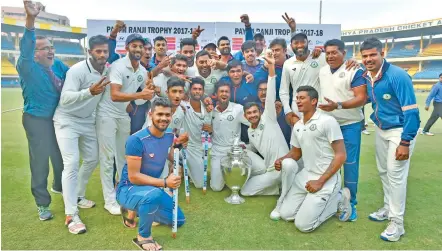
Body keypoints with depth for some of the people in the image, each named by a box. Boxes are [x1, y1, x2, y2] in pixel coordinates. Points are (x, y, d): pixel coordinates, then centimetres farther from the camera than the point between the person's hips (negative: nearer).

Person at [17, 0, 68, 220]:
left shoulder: (58, 65, 0)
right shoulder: (28, 67, -17)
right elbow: (25, 50, -37)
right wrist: (30, 20, -53)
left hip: (59, 118, 6)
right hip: (37, 120, -6)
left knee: (61, 157, 20)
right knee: (40, 161, 5)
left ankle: (59, 186, 48)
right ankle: (42, 204, 22)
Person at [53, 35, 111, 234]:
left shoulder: (107, 70, -1)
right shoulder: (78, 70, -22)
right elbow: (65, 98, -31)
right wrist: (90, 92, -45)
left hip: (88, 121, 7)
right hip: (67, 120, -7)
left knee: (92, 160, 14)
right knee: (71, 164, -14)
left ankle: (77, 196, 34)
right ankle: (71, 215, -9)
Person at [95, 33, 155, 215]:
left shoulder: (143, 71, 3)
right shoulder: (118, 66, -20)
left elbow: (144, 91, 15)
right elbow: (115, 95, -31)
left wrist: (149, 91, -8)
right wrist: (139, 95, -41)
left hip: (124, 115, 7)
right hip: (107, 114, -7)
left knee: (124, 155, 14)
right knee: (108, 157, -3)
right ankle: (110, 200, 5)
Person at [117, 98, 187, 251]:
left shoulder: (169, 136, -5)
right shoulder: (137, 140, -26)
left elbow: (173, 160, 12)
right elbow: (133, 177, -26)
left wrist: (179, 145, -7)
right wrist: (165, 183, -32)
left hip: (151, 188, 7)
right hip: (128, 190, -7)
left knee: (179, 220, 10)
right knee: (154, 194, -41)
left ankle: (140, 210, 26)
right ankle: (143, 237, -13)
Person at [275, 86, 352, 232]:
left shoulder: (328, 121, -13)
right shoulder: (297, 126, 9)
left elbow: (341, 155, -15)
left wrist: (320, 182, -18)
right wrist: (282, 160, -3)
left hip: (327, 179, -7)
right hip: (305, 175, 7)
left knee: (303, 225, -11)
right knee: (285, 214, 1)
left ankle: (338, 200, 8)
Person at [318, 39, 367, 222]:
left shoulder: (355, 71, -11)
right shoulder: (322, 71, 8)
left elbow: (362, 98, -18)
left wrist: (337, 105, -29)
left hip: (349, 125, -5)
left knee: (350, 164, 1)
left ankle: (350, 202, 14)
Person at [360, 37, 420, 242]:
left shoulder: (398, 76, -24)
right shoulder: (366, 77, -3)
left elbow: (411, 110, -23)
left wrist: (405, 142, -25)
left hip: (400, 130, -7)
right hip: (380, 130, 7)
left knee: (395, 174, -4)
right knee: (383, 172, 16)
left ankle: (397, 223, 9)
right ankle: (388, 209, 35)